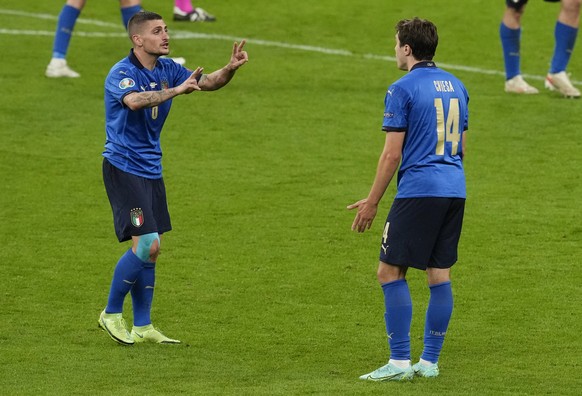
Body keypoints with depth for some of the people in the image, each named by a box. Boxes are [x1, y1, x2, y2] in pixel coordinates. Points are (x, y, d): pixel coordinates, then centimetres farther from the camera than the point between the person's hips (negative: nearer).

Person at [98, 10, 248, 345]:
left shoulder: (167, 69, 7)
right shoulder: (122, 73, -16)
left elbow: (207, 82, 8)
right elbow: (135, 100, -37)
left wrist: (231, 68, -12)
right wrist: (176, 91, -47)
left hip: (151, 169, 8)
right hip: (123, 169, -8)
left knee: (149, 250, 8)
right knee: (147, 245, -15)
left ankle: (143, 327, 15)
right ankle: (112, 314, 1)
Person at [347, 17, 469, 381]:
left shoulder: (403, 89, -9)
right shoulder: (456, 86, 13)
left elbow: (392, 153, -10)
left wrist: (372, 201, -3)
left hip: (419, 191, -7)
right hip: (455, 189, 8)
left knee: (390, 272, -2)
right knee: (440, 275, 9)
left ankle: (400, 362, -6)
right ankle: (430, 362, 11)